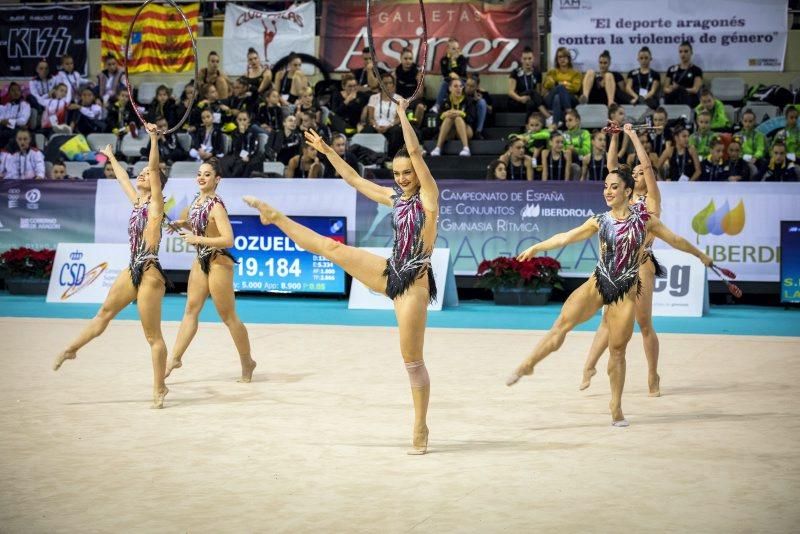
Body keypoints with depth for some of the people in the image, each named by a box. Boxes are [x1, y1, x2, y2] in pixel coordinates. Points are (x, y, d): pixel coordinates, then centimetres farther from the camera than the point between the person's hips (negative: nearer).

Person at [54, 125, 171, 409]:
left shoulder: (156, 202, -6)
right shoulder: (137, 201, 14)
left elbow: (154, 168, -18)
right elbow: (123, 178, 32)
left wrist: (153, 138, -26)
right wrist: (111, 157, 44)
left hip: (150, 273, -8)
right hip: (133, 269, 8)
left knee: (153, 335, -4)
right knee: (105, 313, 20)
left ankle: (159, 388, 2)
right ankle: (70, 350, 34)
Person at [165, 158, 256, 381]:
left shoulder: (216, 206, -20)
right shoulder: (197, 199, 5)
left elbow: (228, 240, -28)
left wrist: (197, 239, -24)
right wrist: (181, 224, 4)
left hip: (218, 263, -8)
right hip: (201, 261, 8)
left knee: (228, 317, 1)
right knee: (190, 310, 9)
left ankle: (247, 363, 15)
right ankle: (175, 358, 14)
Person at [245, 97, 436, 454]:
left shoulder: (428, 196, -8)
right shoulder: (394, 197, 11)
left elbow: (415, 151, -19)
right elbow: (354, 179, 21)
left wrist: (403, 113, -16)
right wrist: (326, 151, 22)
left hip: (413, 282, -6)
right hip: (390, 273, 6)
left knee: (412, 360, -3)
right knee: (332, 248, 5)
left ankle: (420, 429, 5)